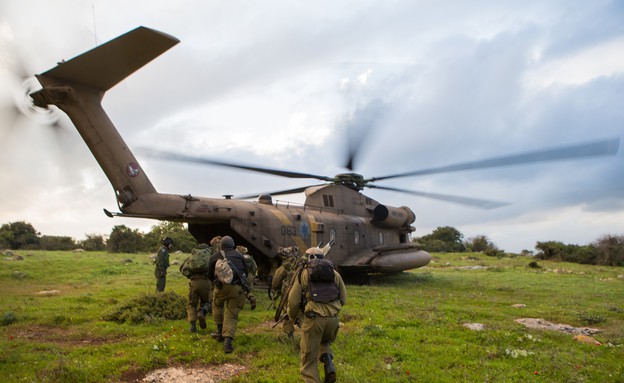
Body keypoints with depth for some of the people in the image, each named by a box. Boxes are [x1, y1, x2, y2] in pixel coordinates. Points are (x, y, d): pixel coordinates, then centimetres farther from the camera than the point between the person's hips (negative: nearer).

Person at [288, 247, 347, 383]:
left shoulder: (303, 273, 8)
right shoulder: (334, 273, 16)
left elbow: (293, 300, 5)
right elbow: (343, 299, 16)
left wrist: (292, 316, 24)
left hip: (313, 318, -3)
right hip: (333, 318, 3)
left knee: (309, 358, 8)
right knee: (325, 342, 31)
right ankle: (329, 365, 5)